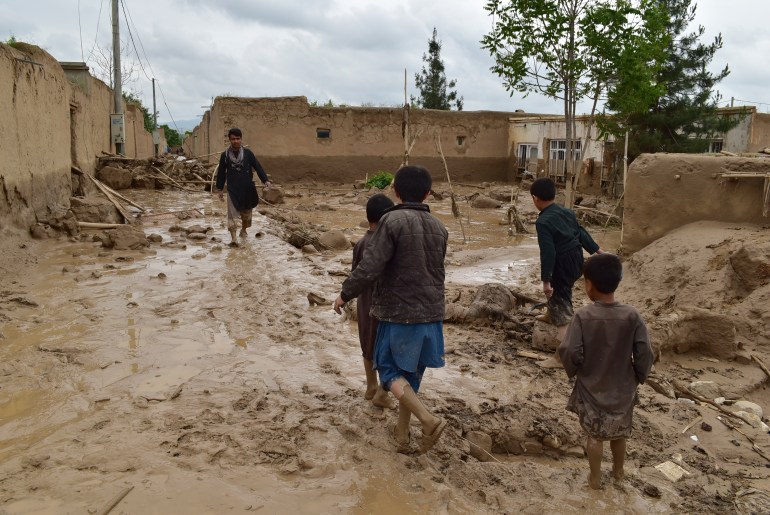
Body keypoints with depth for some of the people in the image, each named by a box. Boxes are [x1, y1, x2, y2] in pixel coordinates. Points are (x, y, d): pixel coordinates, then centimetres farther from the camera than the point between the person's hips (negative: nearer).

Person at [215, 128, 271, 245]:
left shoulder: (248, 153, -1)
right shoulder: (225, 155, -1)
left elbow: (258, 167, -4)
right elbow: (221, 172, 7)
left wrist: (266, 180, -16)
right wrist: (219, 189, 8)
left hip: (247, 189, 2)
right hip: (232, 190, -1)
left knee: (246, 212, 16)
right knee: (232, 214, -11)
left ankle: (243, 230, 40)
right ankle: (233, 238, -13)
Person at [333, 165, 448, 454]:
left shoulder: (393, 221, -15)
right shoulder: (439, 228, 6)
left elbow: (370, 267, -19)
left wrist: (345, 294, -5)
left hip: (399, 312, -6)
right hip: (431, 313, 6)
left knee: (390, 370, 8)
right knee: (411, 373, 17)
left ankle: (428, 420, -9)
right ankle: (402, 433, 27)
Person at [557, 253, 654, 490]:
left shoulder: (583, 316, -21)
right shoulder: (632, 316, -16)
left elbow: (570, 352, -20)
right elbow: (645, 354, -13)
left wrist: (573, 371, 0)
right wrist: (639, 377, 5)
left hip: (591, 387, -2)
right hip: (622, 388, 2)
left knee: (594, 434, 16)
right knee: (619, 432, 25)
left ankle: (595, 478, 29)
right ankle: (618, 471, 43)